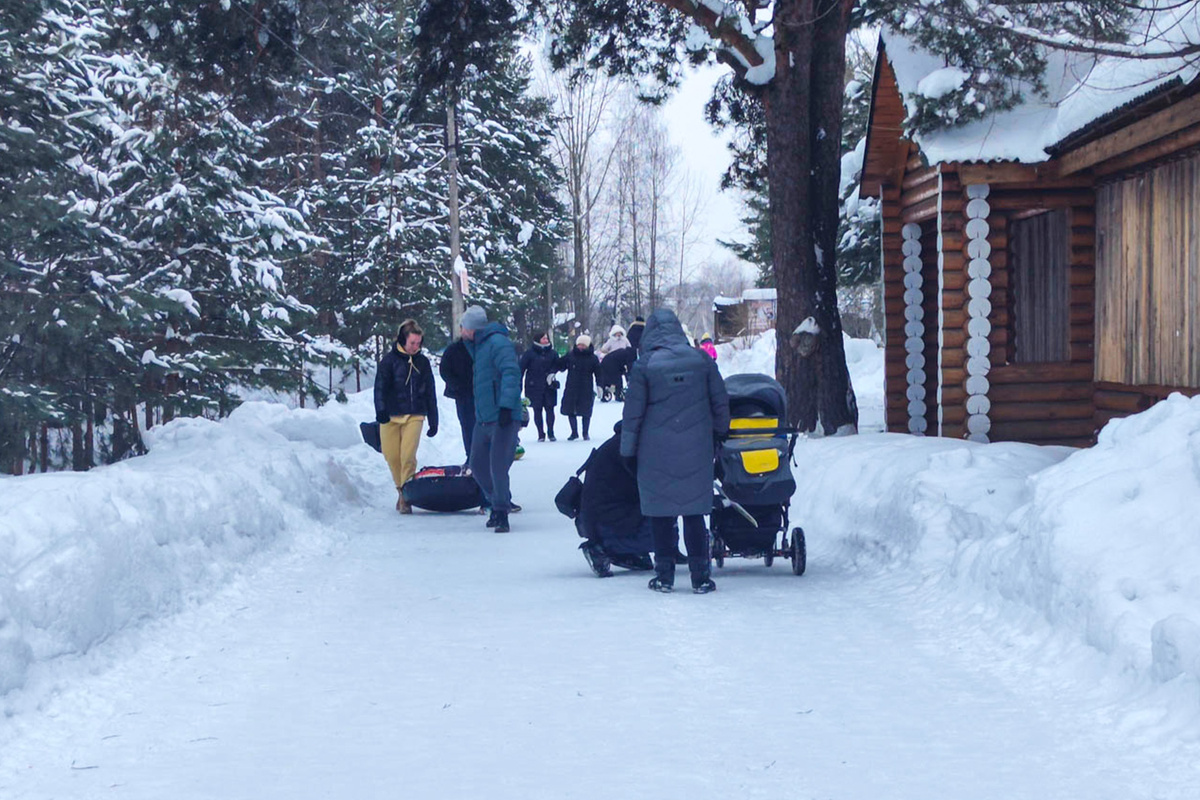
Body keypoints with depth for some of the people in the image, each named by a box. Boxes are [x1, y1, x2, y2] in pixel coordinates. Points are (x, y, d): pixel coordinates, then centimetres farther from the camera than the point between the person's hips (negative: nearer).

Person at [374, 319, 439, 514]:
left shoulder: (422, 362, 10)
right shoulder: (390, 360, 1)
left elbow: (430, 393, 15)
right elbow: (380, 386, -6)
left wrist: (433, 421, 13)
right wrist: (381, 410, -22)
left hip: (414, 416, 1)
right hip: (390, 416, 0)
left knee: (408, 455, -14)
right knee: (392, 456, 1)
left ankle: (407, 494, -8)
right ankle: (401, 489, 22)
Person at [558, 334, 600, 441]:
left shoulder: (592, 358, 0)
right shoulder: (570, 355, 4)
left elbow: (598, 373, 2)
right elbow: (560, 365, 8)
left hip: (586, 390, -2)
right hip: (571, 389, 2)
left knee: (586, 412, 1)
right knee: (570, 410, 3)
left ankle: (585, 433, 17)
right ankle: (574, 432, 17)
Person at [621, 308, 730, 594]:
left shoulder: (644, 365, -6)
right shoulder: (702, 360, 1)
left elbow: (633, 412, -3)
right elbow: (721, 403, 7)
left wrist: (628, 450, 5)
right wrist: (719, 434, 22)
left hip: (657, 452, -2)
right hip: (696, 450, 2)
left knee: (661, 514, 6)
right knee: (694, 512, 7)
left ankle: (664, 575, 9)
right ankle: (701, 576, 6)